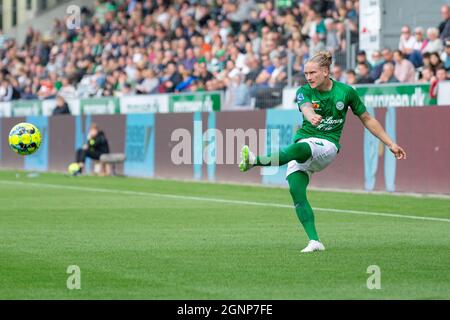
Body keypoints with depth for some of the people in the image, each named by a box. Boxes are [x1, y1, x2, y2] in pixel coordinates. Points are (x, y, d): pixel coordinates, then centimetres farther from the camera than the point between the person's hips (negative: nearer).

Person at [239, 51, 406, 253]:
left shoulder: (346, 92, 1)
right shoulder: (304, 92, 2)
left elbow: (367, 120, 13)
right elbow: (306, 107, -24)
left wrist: (390, 144, 12)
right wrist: (311, 116, -50)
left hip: (327, 144, -4)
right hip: (304, 141, 4)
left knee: (299, 148, -37)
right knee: (296, 191, -19)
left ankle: (255, 160, -58)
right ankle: (314, 241, -18)